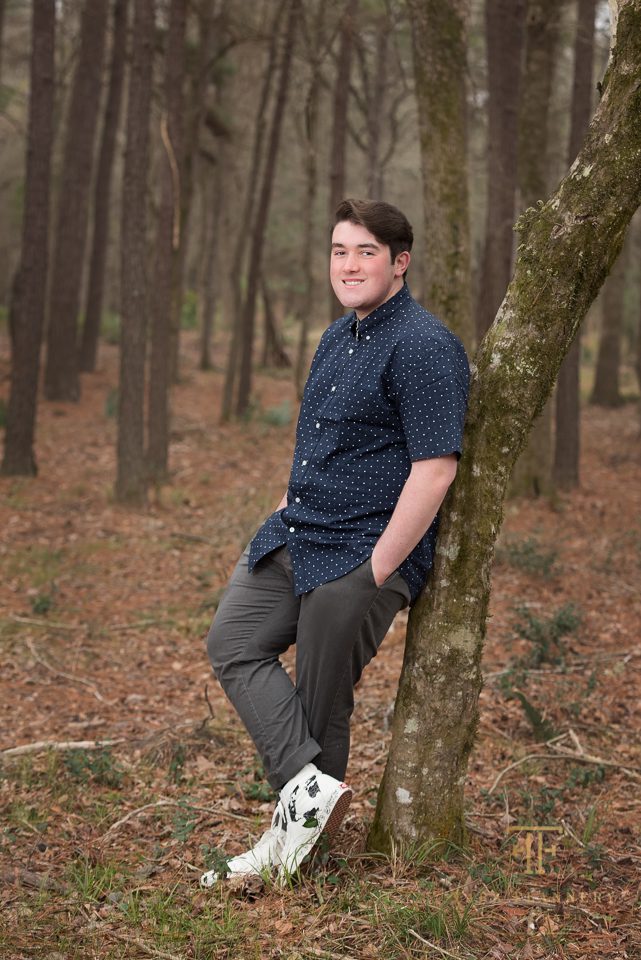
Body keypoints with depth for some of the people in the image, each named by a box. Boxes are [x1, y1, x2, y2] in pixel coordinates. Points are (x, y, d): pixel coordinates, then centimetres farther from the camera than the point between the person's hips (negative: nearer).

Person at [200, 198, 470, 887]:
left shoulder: (424, 346, -16)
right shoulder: (337, 338, 13)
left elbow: (434, 468, -22)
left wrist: (377, 571, -22)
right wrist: (287, 509, 17)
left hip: (361, 555, -9)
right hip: (294, 537, 9)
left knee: (321, 700, 0)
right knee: (234, 644, 2)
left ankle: (298, 836, 15)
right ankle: (309, 784, -3)